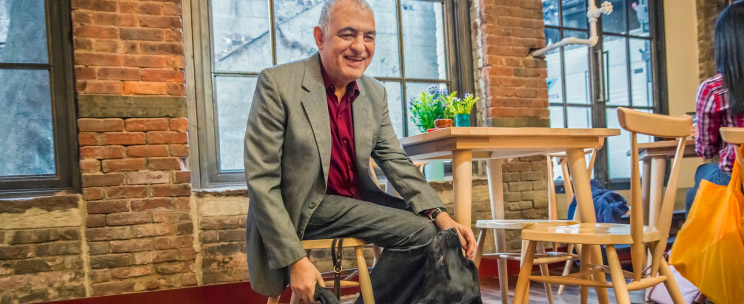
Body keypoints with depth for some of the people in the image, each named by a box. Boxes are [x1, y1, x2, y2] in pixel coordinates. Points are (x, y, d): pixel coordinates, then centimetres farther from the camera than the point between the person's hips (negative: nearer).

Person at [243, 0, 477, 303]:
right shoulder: (277, 84, -14)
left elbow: (396, 161, 5)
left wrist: (440, 215, -12)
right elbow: (261, 181, -17)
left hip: (356, 199, 7)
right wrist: (295, 260, -22)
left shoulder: (375, 93, 4)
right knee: (419, 231, -18)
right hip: (304, 207, -6)